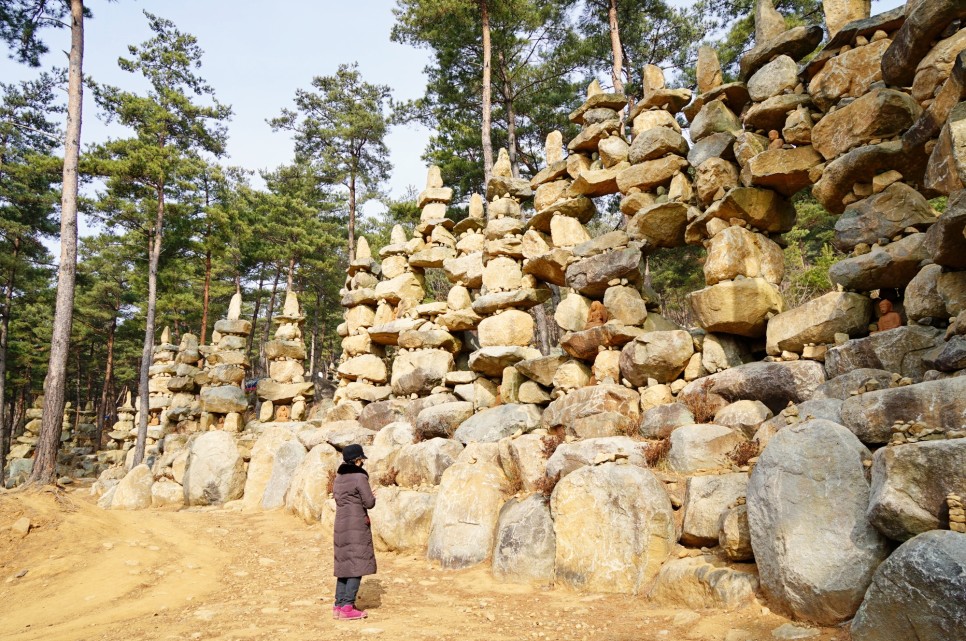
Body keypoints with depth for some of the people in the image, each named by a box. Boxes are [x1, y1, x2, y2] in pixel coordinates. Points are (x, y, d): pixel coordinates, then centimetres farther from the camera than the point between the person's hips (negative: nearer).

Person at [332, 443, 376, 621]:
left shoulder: (339, 477, 10)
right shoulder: (360, 477, -13)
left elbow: (337, 498, 14)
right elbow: (370, 503, -12)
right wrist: (372, 497, 9)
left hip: (340, 523, 8)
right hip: (357, 525, -8)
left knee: (344, 565, 15)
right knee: (357, 566, -2)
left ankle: (339, 605, 17)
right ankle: (347, 607, -4)